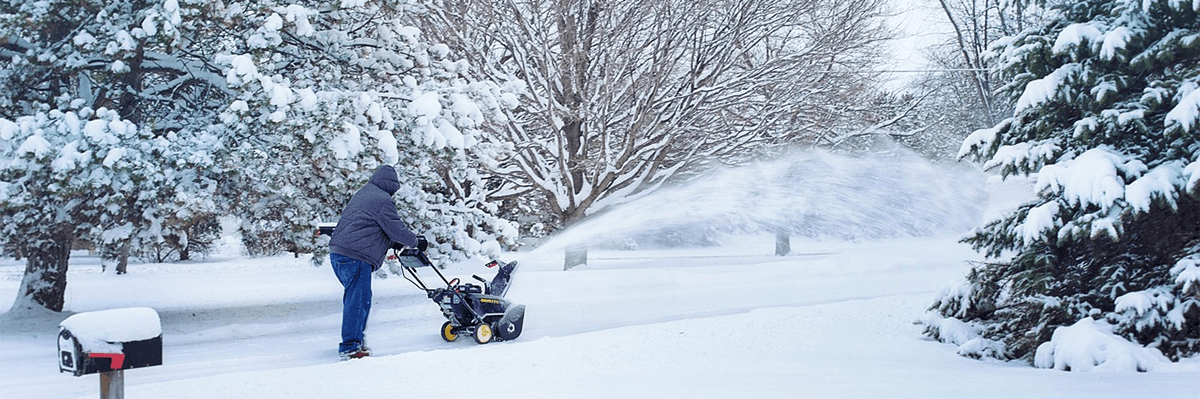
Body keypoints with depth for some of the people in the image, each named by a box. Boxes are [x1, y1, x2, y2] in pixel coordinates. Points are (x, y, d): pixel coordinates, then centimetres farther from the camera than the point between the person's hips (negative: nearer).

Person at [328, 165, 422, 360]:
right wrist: (416, 242, 10)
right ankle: (349, 348, -5)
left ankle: (355, 339, 24)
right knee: (358, 300, -6)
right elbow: (396, 229, -7)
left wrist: (393, 242, 33)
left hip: (338, 252, 10)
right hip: (356, 257, -10)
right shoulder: (383, 200, -9)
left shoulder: (362, 194, 22)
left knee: (356, 298, 17)